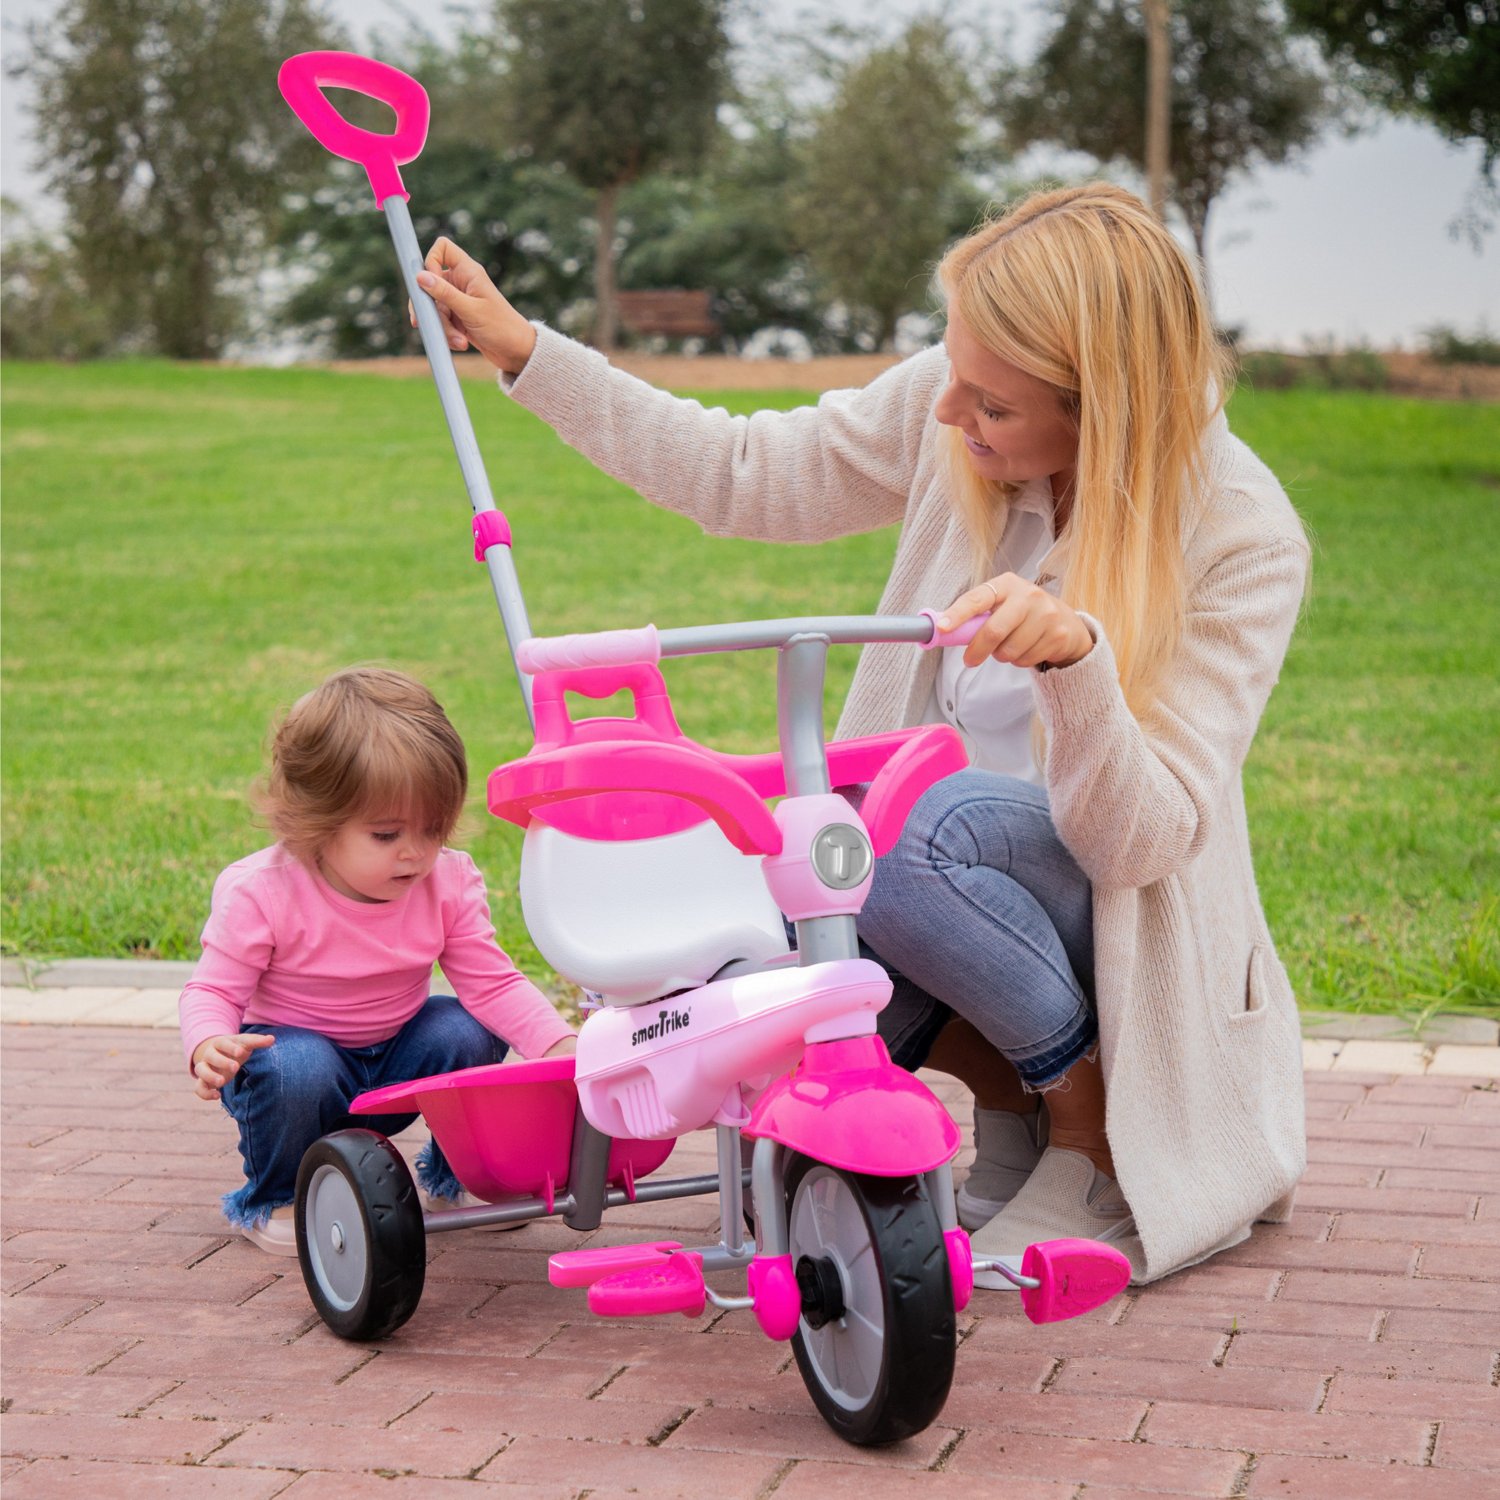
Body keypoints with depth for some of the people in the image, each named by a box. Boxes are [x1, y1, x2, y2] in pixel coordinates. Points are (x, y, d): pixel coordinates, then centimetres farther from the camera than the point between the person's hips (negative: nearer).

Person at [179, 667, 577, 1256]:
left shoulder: (449, 883, -13)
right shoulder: (260, 893, -24)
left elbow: (492, 982, -12)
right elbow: (212, 990, -17)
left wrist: (560, 1047, -29)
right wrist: (209, 1047, -41)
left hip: (395, 1061, 4)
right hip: (297, 1044, -3)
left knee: (468, 1033, -22)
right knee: (295, 1070, -36)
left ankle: (456, 1175, 6)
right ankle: (273, 1201, -5)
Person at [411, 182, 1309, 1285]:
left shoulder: (1242, 538, -22)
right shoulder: (951, 410, -9)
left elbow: (1139, 837, -27)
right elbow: (743, 475, 5)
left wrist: (1075, 654, -46)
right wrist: (520, 348, 1)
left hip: (1130, 929, -4)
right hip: (946, 863, 4)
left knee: (922, 829, -35)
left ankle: (1094, 1127, -10)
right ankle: (1008, 1089, 0)